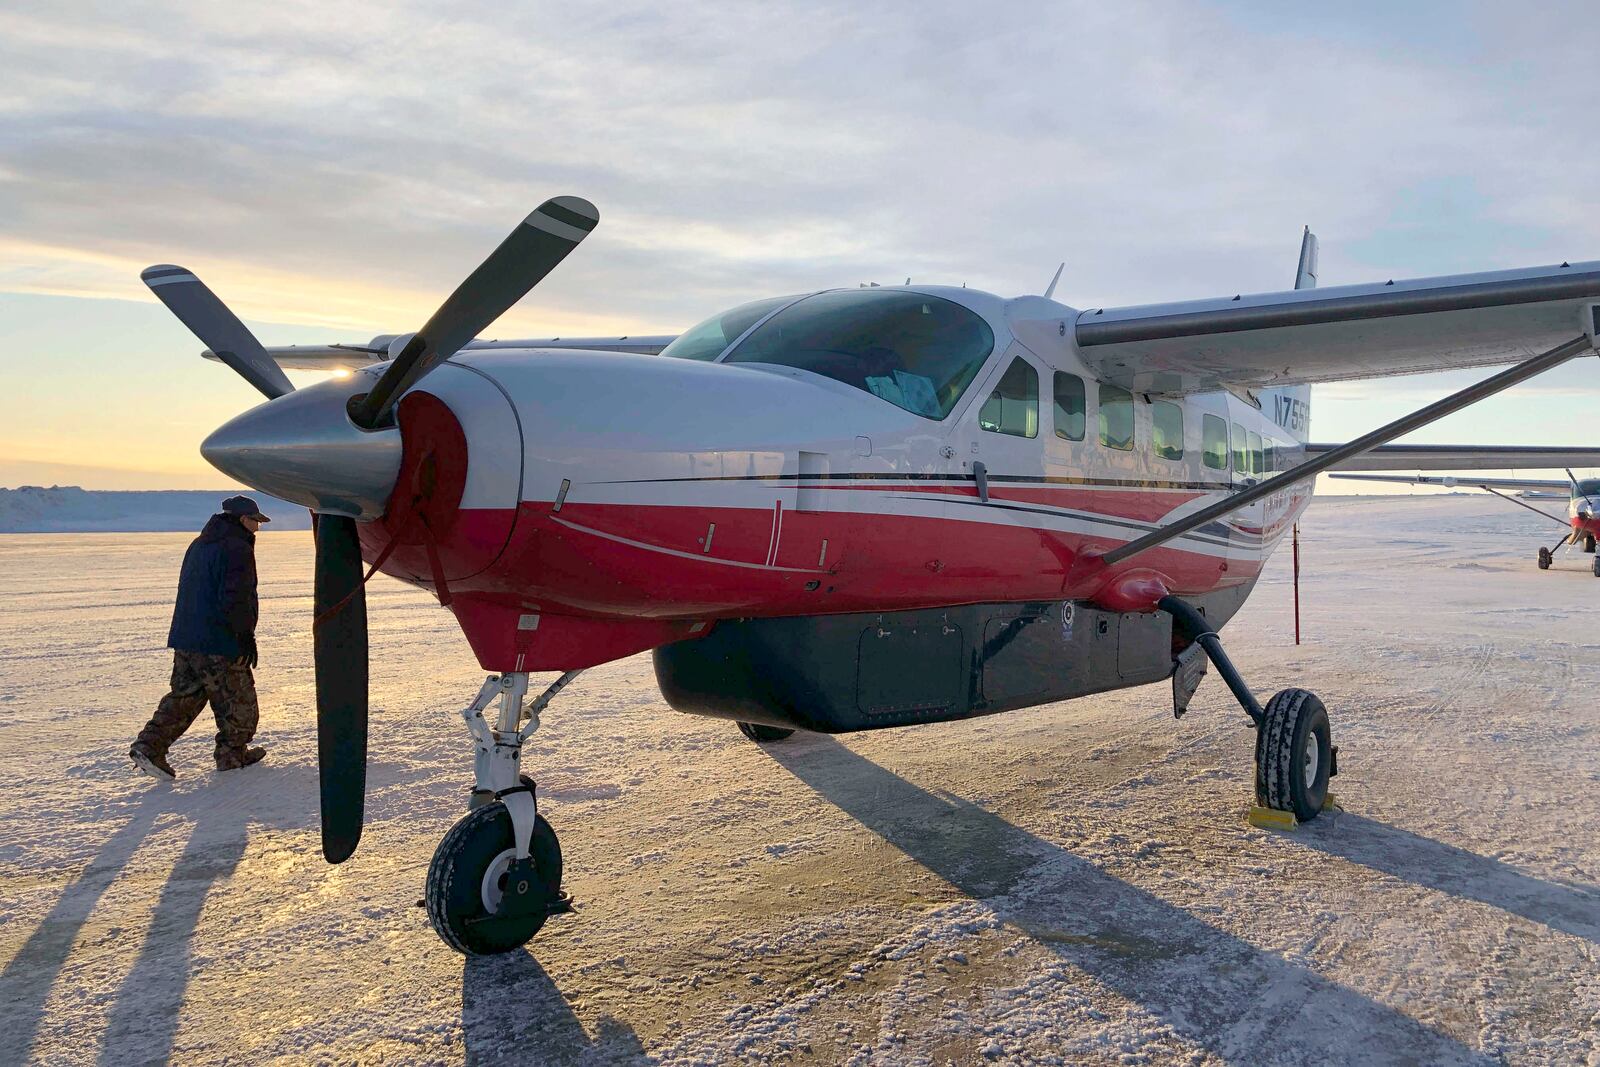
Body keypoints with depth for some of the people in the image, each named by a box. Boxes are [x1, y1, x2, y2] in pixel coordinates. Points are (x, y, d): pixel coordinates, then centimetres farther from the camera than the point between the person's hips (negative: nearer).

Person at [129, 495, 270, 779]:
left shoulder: (198, 545, 17)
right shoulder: (237, 549, -15)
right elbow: (235, 600, -22)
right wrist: (247, 635, -15)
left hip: (185, 639, 9)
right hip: (220, 643, -9)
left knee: (184, 696, 14)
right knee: (238, 700, 6)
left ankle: (149, 746, 4)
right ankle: (232, 754, 15)